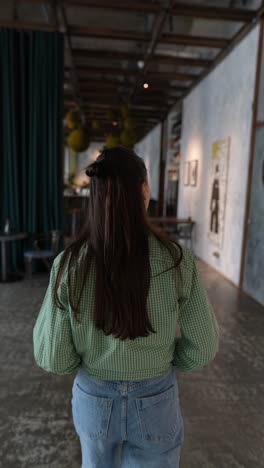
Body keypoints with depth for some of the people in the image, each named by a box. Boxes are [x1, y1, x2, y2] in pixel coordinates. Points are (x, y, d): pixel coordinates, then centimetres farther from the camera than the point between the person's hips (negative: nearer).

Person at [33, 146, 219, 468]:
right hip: (154, 403, 0)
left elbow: (52, 356, -14)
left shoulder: (69, 266, -22)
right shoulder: (177, 261, -24)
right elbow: (202, 345, -13)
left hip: (94, 398, 1)